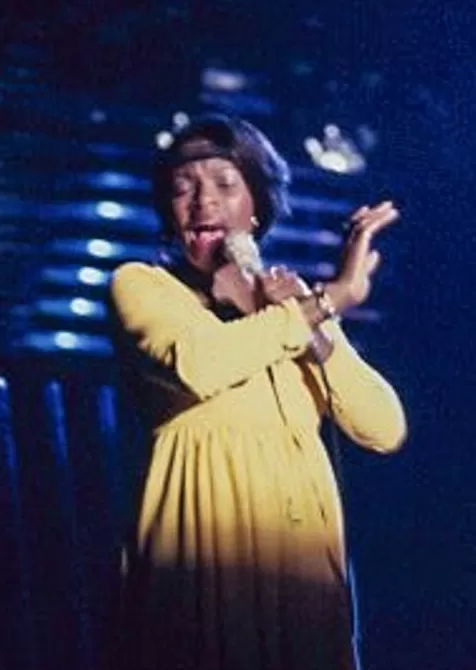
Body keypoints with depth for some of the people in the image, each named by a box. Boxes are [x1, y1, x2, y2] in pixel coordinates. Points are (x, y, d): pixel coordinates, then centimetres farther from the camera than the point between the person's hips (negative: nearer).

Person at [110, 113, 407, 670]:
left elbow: (384, 431, 3)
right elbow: (199, 366, -21)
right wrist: (332, 298, -13)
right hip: (204, 541, -4)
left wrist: (310, 325, -8)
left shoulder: (294, 297, 15)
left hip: (302, 547, 4)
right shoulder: (141, 284, 2)